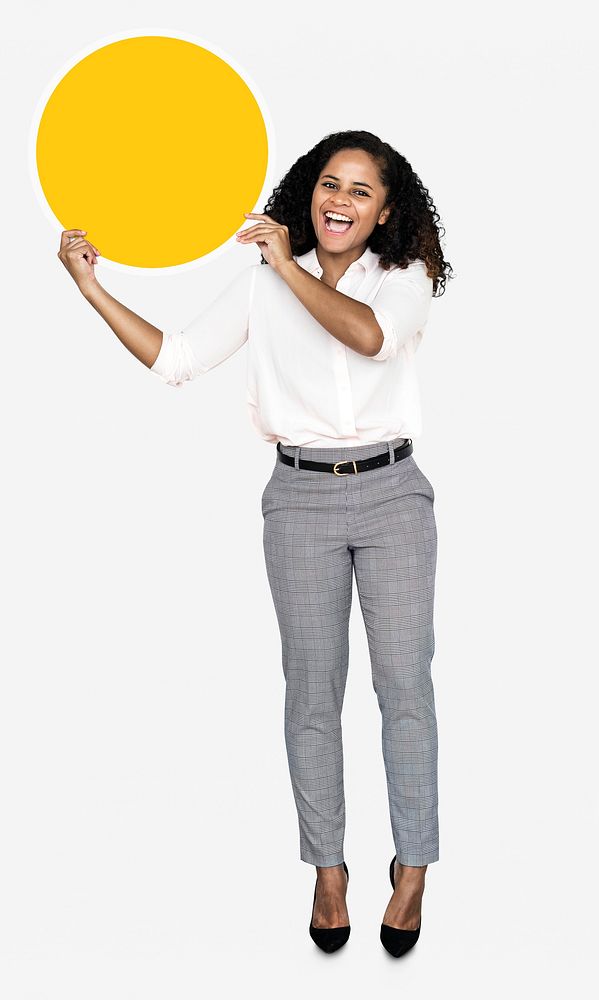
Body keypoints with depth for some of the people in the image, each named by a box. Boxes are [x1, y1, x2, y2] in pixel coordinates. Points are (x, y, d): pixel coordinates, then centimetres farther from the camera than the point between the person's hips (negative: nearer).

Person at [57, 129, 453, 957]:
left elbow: (369, 336, -23)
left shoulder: (405, 279, 0)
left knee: (405, 683, 2)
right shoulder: (262, 285, 3)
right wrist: (91, 287, -5)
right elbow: (174, 360, 0)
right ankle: (329, 871, 20)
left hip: (392, 493, -1)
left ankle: (413, 870, 17)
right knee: (312, 692, 6)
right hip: (302, 499, 1)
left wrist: (289, 266, -18)